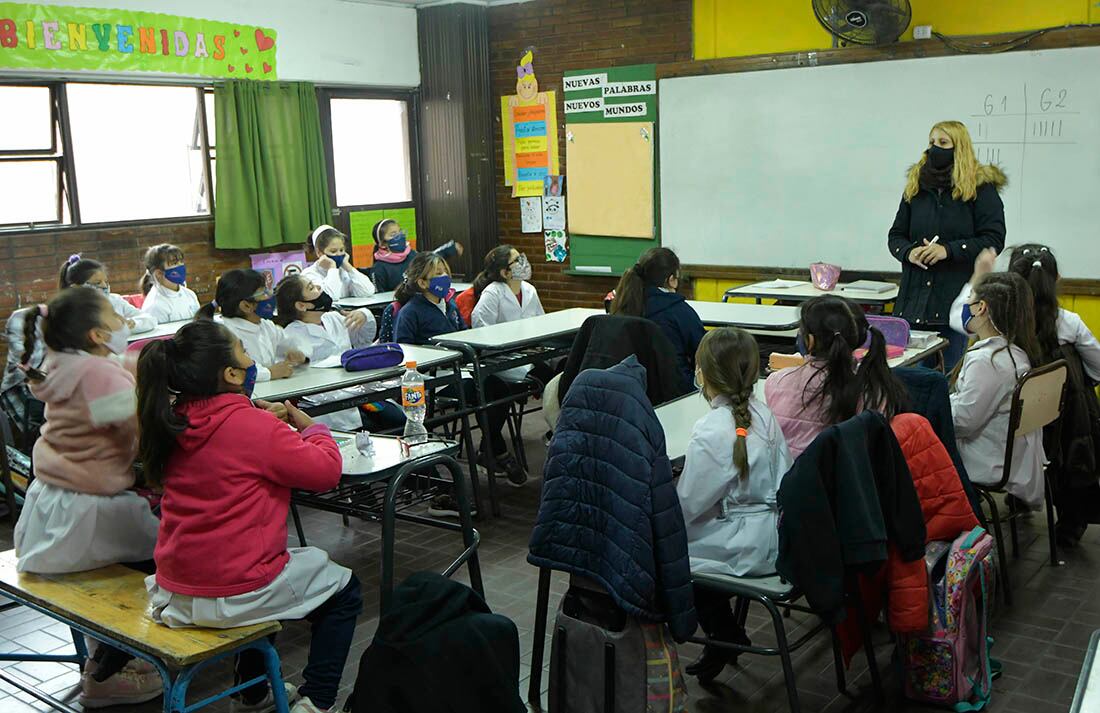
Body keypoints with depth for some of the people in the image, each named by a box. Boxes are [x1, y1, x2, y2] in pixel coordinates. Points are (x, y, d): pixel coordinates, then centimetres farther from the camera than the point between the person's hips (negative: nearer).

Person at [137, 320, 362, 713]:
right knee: (344, 591, 17)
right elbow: (326, 470, -15)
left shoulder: (173, 424, 0)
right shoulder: (252, 425, -21)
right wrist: (312, 427, 2)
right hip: (233, 597, -7)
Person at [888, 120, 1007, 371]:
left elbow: (994, 240, -7)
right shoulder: (915, 186, 12)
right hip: (915, 298, 4)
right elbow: (895, 235, 14)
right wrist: (909, 252, -8)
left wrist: (948, 250, -18)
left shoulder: (981, 187, -1)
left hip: (956, 297, -4)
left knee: (952, 373, 3)